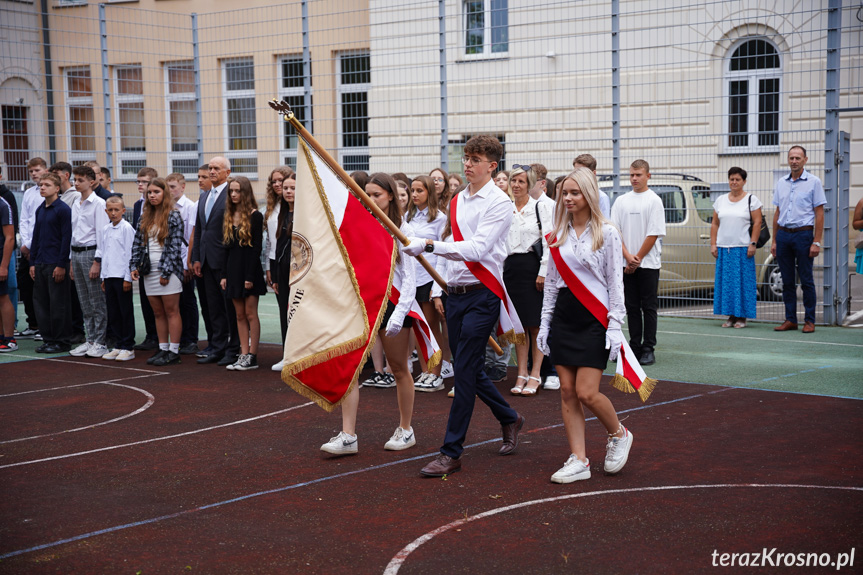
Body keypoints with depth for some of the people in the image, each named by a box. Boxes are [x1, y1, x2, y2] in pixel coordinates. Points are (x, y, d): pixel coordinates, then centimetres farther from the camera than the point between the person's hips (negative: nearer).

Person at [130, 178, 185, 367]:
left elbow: (175, 246, -10)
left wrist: (166, 271, -14)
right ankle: (163, 349, 14)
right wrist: (134, 266, 3)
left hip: (168, 270, -6)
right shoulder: (145, 218, 14)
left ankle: (174, 351, 0)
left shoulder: (173, 216, -5)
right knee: (158, 312, 9)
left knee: (172, 311, -3)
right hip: (149, 271, 6)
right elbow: (137, 243, 14)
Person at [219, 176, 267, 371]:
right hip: (233, 269, 6)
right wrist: (224, 274, 7)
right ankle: (243, 354, 10)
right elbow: (227, 247, 13)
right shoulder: (229, 216, 12)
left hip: (249, 268, -6)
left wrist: (250, 276, -16)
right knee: (239, 315, 7)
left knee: (250, 314, -3)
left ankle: (252, 357, 0)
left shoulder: (255, 216, -7)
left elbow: (257, 247, -11)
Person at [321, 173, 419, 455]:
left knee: (399, 369, 10)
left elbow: (409, 277, -7)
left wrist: (399, 314, -16)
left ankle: (406, 430, 25)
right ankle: (348, 436, -7)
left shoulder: (403, 230, -3)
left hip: (391, 302, -3)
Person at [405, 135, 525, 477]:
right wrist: (444, 289, 16)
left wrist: (429, 245, -28)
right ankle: (509, 419, 37)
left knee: (464, 371, -8)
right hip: (456, 292, 8)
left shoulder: (499, 203, -10)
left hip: (483, 295, -8)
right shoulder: (458, 201, 13)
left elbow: (477, 248, -22)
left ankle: (451, 452, -3)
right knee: (470, 370, 13)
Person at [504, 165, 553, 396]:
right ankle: (521, 374, 11)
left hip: (532, 267, -4)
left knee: (536, 324, -2)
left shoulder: (540, 207, -1)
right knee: (519, 324, 6)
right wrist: (500, 270, 10)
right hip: (510, 268, 4)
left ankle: (535, 375, 4)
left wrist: (543, 272, -12)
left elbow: (548, 240, -6)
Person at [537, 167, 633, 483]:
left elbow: (615, 282, -5)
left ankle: (618, 434, 19)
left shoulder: (606, 233, -5)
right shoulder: (558, 234, 9)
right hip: (563, 317, 5)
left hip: (593, 319, -5)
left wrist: (615, 326, -10)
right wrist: (545, 322, 12)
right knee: (567, 391, 2)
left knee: (586, 393, -9)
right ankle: (578, 460, 8)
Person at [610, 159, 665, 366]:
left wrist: (637, 258, -9)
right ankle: (635, 347, 13)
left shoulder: (654, 200, -2)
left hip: (648, 263, -4)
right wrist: (628, 256, -7)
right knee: (632, 307, 7)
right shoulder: (621, 201, 9)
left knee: (649, 307, -1)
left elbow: (654, 234, -7)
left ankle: (648, 349, 2)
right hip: (627, 264, 4)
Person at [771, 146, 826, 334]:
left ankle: (809, 320, 5)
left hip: (803, 234, -4)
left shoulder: (813, 182, -1)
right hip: (783, 234, 4)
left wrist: (816, 242, -10)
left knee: (806, 280, -1)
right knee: (787, 281, 7)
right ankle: (790, 320, 12)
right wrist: (774, 241, 12)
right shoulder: (781, 183, 12)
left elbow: (819, 214, -4)